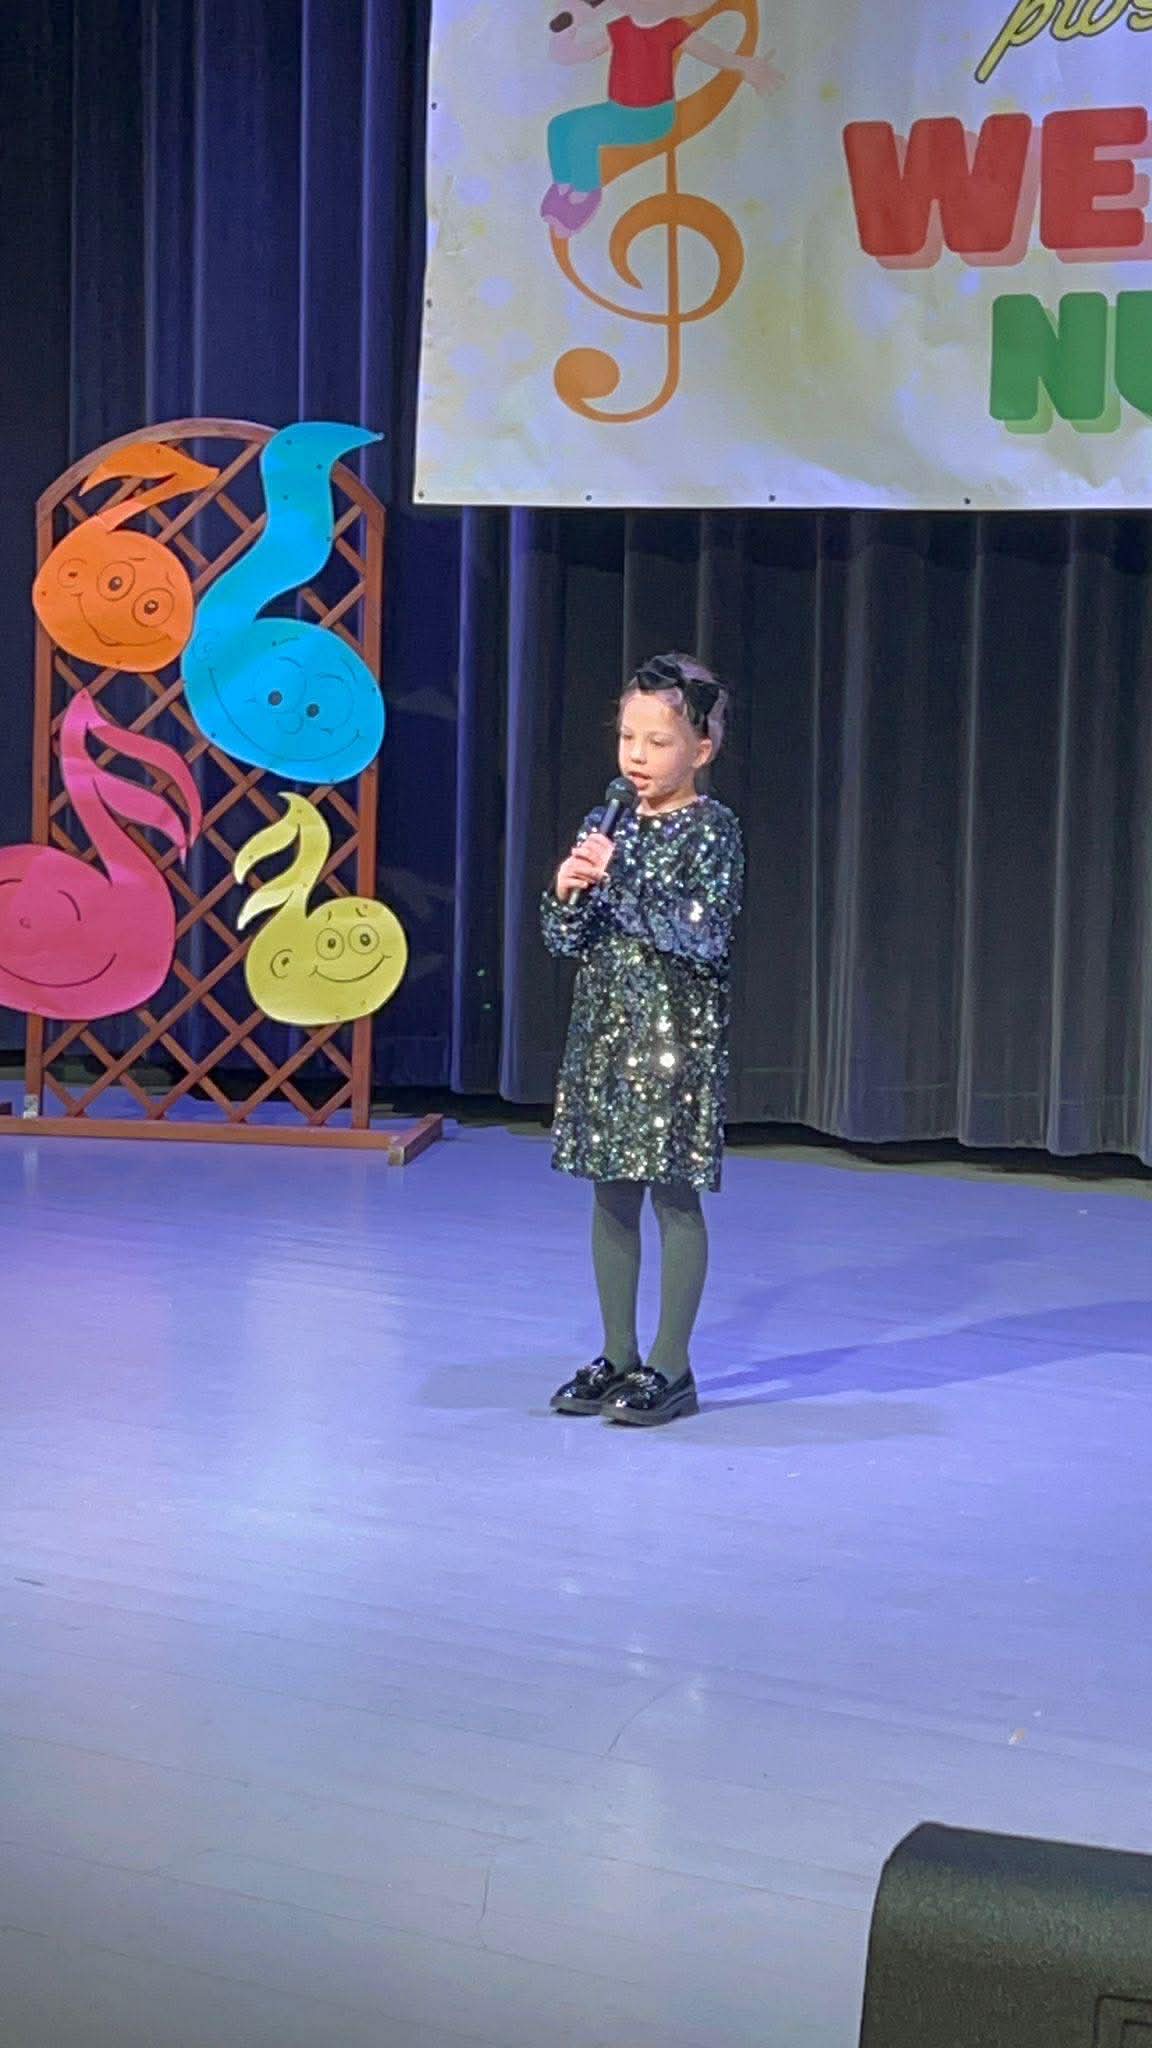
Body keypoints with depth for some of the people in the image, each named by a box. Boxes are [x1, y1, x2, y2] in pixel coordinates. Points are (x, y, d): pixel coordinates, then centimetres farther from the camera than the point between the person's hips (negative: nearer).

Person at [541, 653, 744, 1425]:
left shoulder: (711, 830, -7)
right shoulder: (605, 827, 9)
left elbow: (705, 932, -20)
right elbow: (566, 940, 9)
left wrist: (621, 878, -23)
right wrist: (568, 894, -12)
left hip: (677, 1033, -6)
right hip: (606, 1026, 6)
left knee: (674, 1195, -1)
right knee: (611, 1194, 9)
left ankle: (671, 1367, 6)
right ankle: (618, 1358, 19)